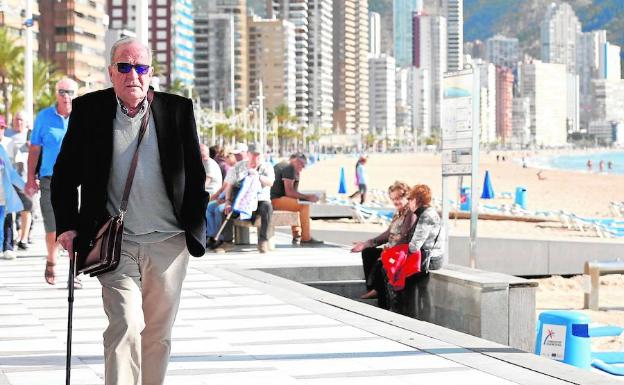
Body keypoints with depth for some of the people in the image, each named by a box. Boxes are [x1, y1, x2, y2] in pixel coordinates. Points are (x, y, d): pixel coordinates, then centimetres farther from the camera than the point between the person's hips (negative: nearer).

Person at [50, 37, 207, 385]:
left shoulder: (178, 109, 4)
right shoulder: (89, 109, 2)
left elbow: (196, 174, 10)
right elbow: (65, 174, 9)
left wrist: (195, 229, 5)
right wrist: (67, 225, 0)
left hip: (168, 243, 2)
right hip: (116, 243, -2)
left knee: (159, 333, 10)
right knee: (125, 325, -16)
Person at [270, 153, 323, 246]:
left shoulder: (282, 165, 22)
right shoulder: (289, 168, -10)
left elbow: (293, 191, 25)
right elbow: (289, 192, -19)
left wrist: (296, 177, 14)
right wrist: (307, 197, -16)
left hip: (269, 199, 11)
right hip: (275, 200, -11)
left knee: (298, 203, 32)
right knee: (304, 205, -19)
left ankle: (296, 236, 26)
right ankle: (306, 239, -14)